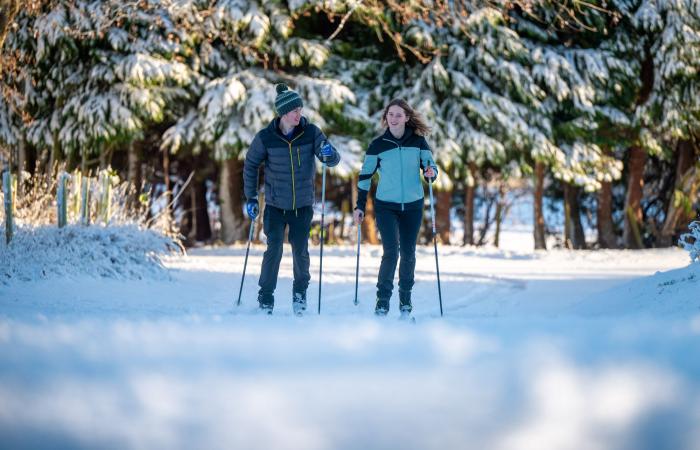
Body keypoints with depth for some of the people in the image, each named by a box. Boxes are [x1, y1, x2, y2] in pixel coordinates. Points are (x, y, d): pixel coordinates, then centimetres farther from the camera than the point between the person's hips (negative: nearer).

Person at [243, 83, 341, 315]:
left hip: (303, 205, 1)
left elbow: (333, 160, -8)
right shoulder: (265, 137, -11)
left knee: (301, 251, 3)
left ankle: (300, 293, 25)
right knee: (274, 250, -7)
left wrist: (329, 154, -33)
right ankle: (266, 298, 7)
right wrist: (250, 198, 2)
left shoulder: (311, 132, -8)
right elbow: (250, 165, 3)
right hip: (275, 205, -1)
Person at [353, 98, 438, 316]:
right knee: (391, 251, -13)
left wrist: (431, 172, -21)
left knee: (408, 252, 7)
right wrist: (360, 206, 1)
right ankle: (382, 300, -5)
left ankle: (405, 299, 21)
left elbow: (430, 165, 4)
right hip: (386, 206, -2)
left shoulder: (418, 141, 0)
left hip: (412, 206, 2)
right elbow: (365, 175, 4)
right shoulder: (378, 144, -2)